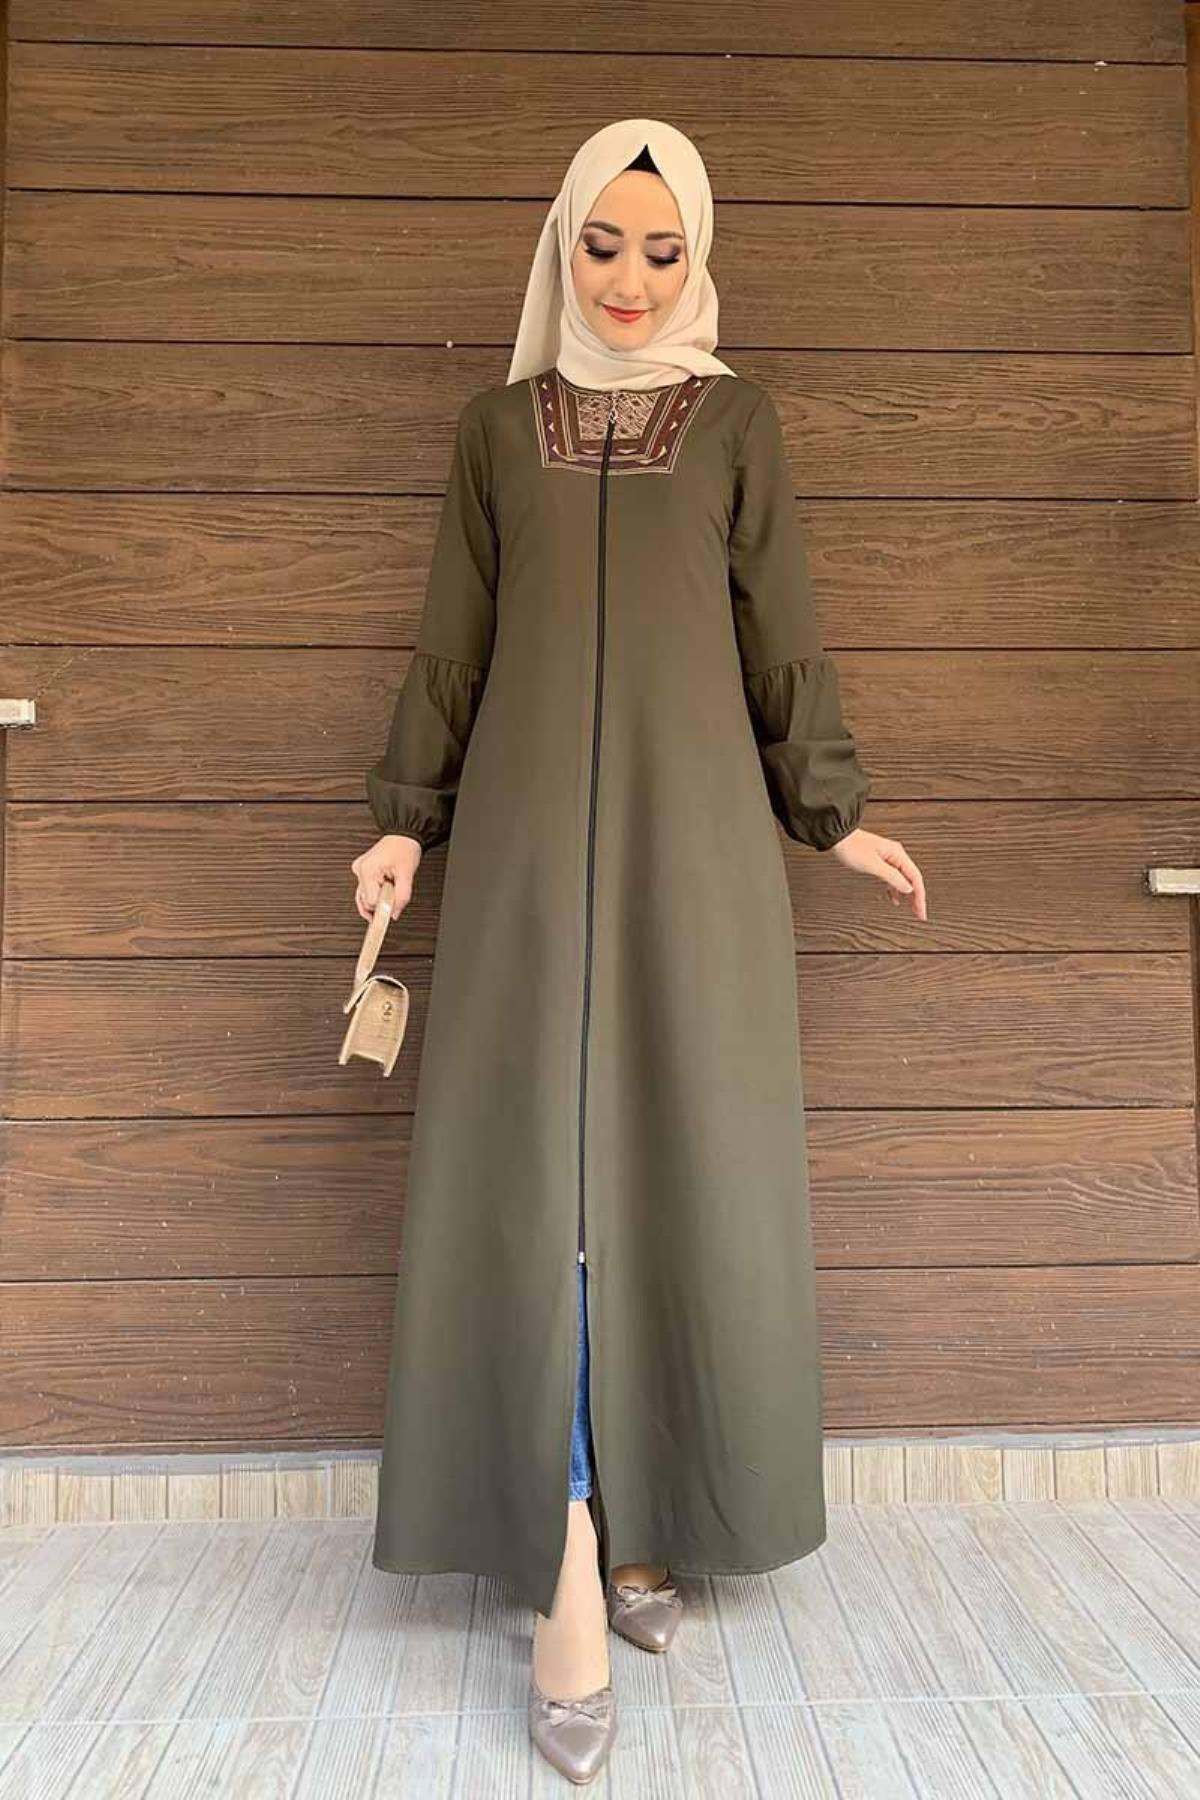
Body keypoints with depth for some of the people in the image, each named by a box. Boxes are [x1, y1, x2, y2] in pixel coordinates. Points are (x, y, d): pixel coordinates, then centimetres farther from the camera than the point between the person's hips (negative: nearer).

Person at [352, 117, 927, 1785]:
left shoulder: (736, 418, 14)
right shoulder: (497, 426, 15)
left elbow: (783, 628, 11)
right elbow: (453, 641, 13)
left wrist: (830, 809, 8)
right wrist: (410, 818, 8)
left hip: (692, 823, 0)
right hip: (532, 826, 0)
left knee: (691, 1158, 0)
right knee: (538, 1164, -7)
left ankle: (644, 1521, 17)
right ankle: (573, 1564, 1)